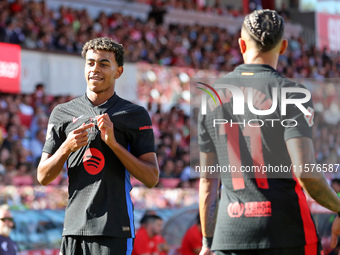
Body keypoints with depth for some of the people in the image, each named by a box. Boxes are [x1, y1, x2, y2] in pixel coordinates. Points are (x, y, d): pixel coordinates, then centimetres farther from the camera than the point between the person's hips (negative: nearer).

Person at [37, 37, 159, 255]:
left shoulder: (136, 115, 5)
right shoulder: (62, 113, 13)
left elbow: (152, 178, -1)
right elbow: (43, 177, 11)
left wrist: (113, 143, -11)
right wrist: (67, 148, -7)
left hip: (114, 231, -3)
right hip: (74, 228, 3)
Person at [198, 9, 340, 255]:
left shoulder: (211, 97, 9)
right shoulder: (292, 95, -5)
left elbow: (208, 179, 14)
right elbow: (305, 172, -17)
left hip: (230, 235, 4)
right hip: (287, 233, -3)